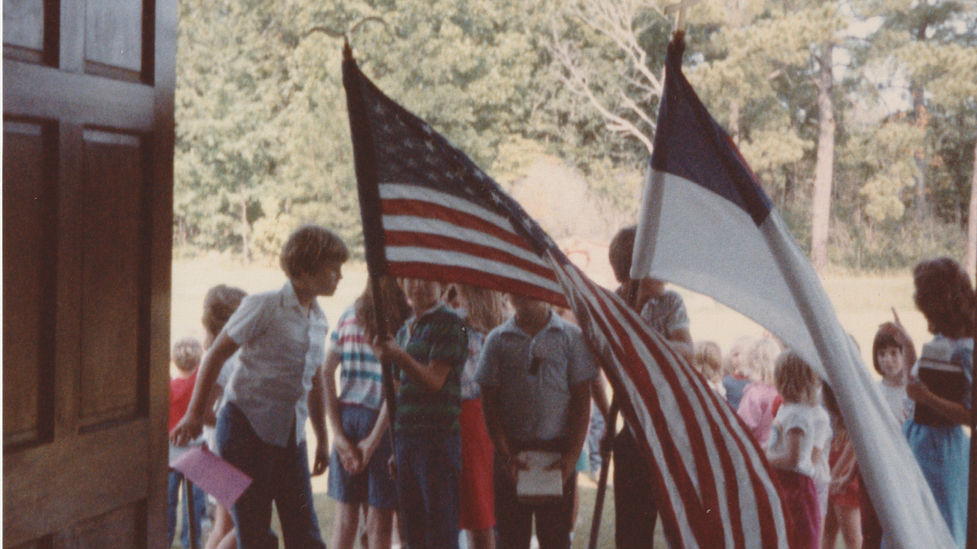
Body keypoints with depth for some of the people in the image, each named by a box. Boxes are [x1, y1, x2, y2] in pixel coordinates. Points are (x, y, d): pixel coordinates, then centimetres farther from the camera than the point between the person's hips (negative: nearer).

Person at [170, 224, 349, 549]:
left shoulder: (319, 321, 12)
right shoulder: (264, 307, -8)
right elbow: (216, 355, -4)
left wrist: (322, 440, 22)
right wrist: (195, 414, -7)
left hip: (290, 436, 6)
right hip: (248, 428, -6)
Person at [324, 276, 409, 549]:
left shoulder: (350, 314, 6)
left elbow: (326, 372, 3)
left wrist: (337, 433, 2)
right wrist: (374, 440, -9)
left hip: (346, 416, 5)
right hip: (382, 421, -5)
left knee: (345, 519, 11)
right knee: (379, 521, 3)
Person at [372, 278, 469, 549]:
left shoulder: (449, 323, -5)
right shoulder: (404, 329, 19)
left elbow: (435, 381, -14)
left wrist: (399, 356, -27)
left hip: (438, 438, -8)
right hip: (405, 437, 8)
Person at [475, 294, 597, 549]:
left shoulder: (571, 337, 4)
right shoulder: (497, 339, 6)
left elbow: (582, 400, 2)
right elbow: (490, 403, 3)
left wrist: (572, 456, -8)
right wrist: (506, 455, -7)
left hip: (557, 451, -1)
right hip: (511, 450, 1)